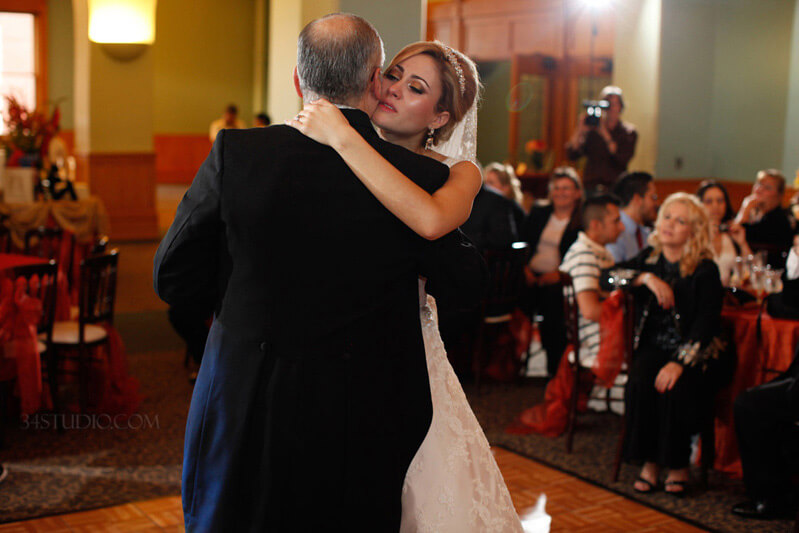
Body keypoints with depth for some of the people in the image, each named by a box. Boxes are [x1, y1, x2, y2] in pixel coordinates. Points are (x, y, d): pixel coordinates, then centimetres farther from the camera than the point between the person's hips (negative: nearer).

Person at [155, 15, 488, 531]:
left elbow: (173, 279, -3)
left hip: (242, 416, 1)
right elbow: (467, 284, 4)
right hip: (358, 431, 0)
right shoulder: (421, 177, -12)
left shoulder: (235, 153, -11)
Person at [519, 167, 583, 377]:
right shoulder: (538, 212, 19)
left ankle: (555, 368, -20)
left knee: (552, 297, -32)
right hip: (532, 276, 3)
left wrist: (559, 274, -16)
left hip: (561, 280, -3)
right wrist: (525, 268, -3)